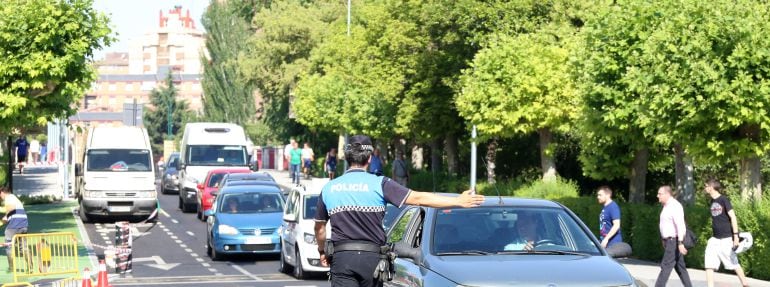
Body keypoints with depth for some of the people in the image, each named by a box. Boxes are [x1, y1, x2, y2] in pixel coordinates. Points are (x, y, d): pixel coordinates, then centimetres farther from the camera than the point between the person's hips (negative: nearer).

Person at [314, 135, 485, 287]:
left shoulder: (328, 188, 7)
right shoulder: (379, 184, -1)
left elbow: (319, 227, 17)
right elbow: (418, 199, -7)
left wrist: (322, 251, 37)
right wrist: (458, 201, -5)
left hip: (342, 257, 0)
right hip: (371, 257, 0)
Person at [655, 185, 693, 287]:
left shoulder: (675, 206, -16)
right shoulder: (666, 206, 14)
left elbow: (680, 225, -23)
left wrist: (680, 243, -28)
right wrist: (664, 240, 23)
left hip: (674, 241, -10)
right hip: (669, 241, 10)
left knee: (666, 266, -10)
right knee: (680, 267, 12)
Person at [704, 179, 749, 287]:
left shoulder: (724, 200, -10)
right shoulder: (712, 201, 11)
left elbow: (733, 217, -13)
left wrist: (736, 235, -18)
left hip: (726, 239, -6)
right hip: (714, 239, 6)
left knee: (734, 263, 4)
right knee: (709, 265, -4)